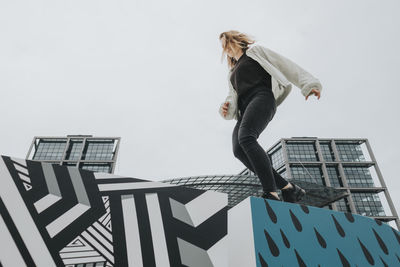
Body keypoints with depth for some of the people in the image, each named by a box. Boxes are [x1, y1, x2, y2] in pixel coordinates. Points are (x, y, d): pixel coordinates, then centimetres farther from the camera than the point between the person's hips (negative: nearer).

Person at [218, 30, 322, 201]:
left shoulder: (255, 51, 22)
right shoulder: (232, 73, 39)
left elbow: (285, 65, 12)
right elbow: (233, 97, 30)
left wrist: (308, 83, -1)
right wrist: (226, 108, 5)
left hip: (262, 97, -6)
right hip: (245, 111, 6)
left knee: (245, 137, -33)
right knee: (239, 150, -21)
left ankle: (271, 193, -37)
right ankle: (288, 188, -18)